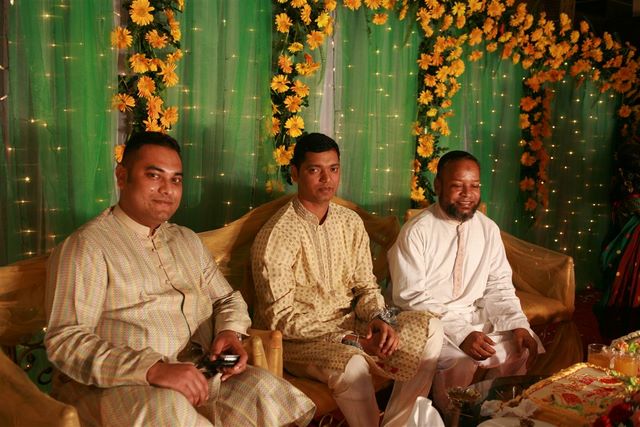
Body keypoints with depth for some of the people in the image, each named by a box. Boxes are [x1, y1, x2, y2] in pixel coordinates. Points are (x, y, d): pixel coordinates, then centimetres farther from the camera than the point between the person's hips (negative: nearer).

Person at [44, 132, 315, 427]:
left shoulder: (188, 240, 20)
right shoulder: (86, 246, -5)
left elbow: (227, 299, 24)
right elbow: (65, 341, -14)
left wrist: (230, 332, -1)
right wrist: (153, 369, -26)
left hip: (199, 372, 6)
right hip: (118, 383, -6)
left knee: (261, 386, -22)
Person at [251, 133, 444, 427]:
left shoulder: (351, 223, 4)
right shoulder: (275, 236, -16)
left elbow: (366, 287, 10)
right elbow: (280, 317, -17)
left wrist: (379, 318, -14)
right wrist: (351, 341, -22)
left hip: (349, 323, 7)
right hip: (298, 337, -6)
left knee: (430, 327, -7)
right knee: (352, 364, -35)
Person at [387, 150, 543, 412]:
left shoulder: (488, 229, 3)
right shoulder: (416, 232, -14)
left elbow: (498, 287, 6)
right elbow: (410, 297, -18)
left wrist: (518, 326, -11)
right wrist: (460, 334, -26)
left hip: (475, 316, 6)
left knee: (524, 346, -11)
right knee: (459, 361, -29)